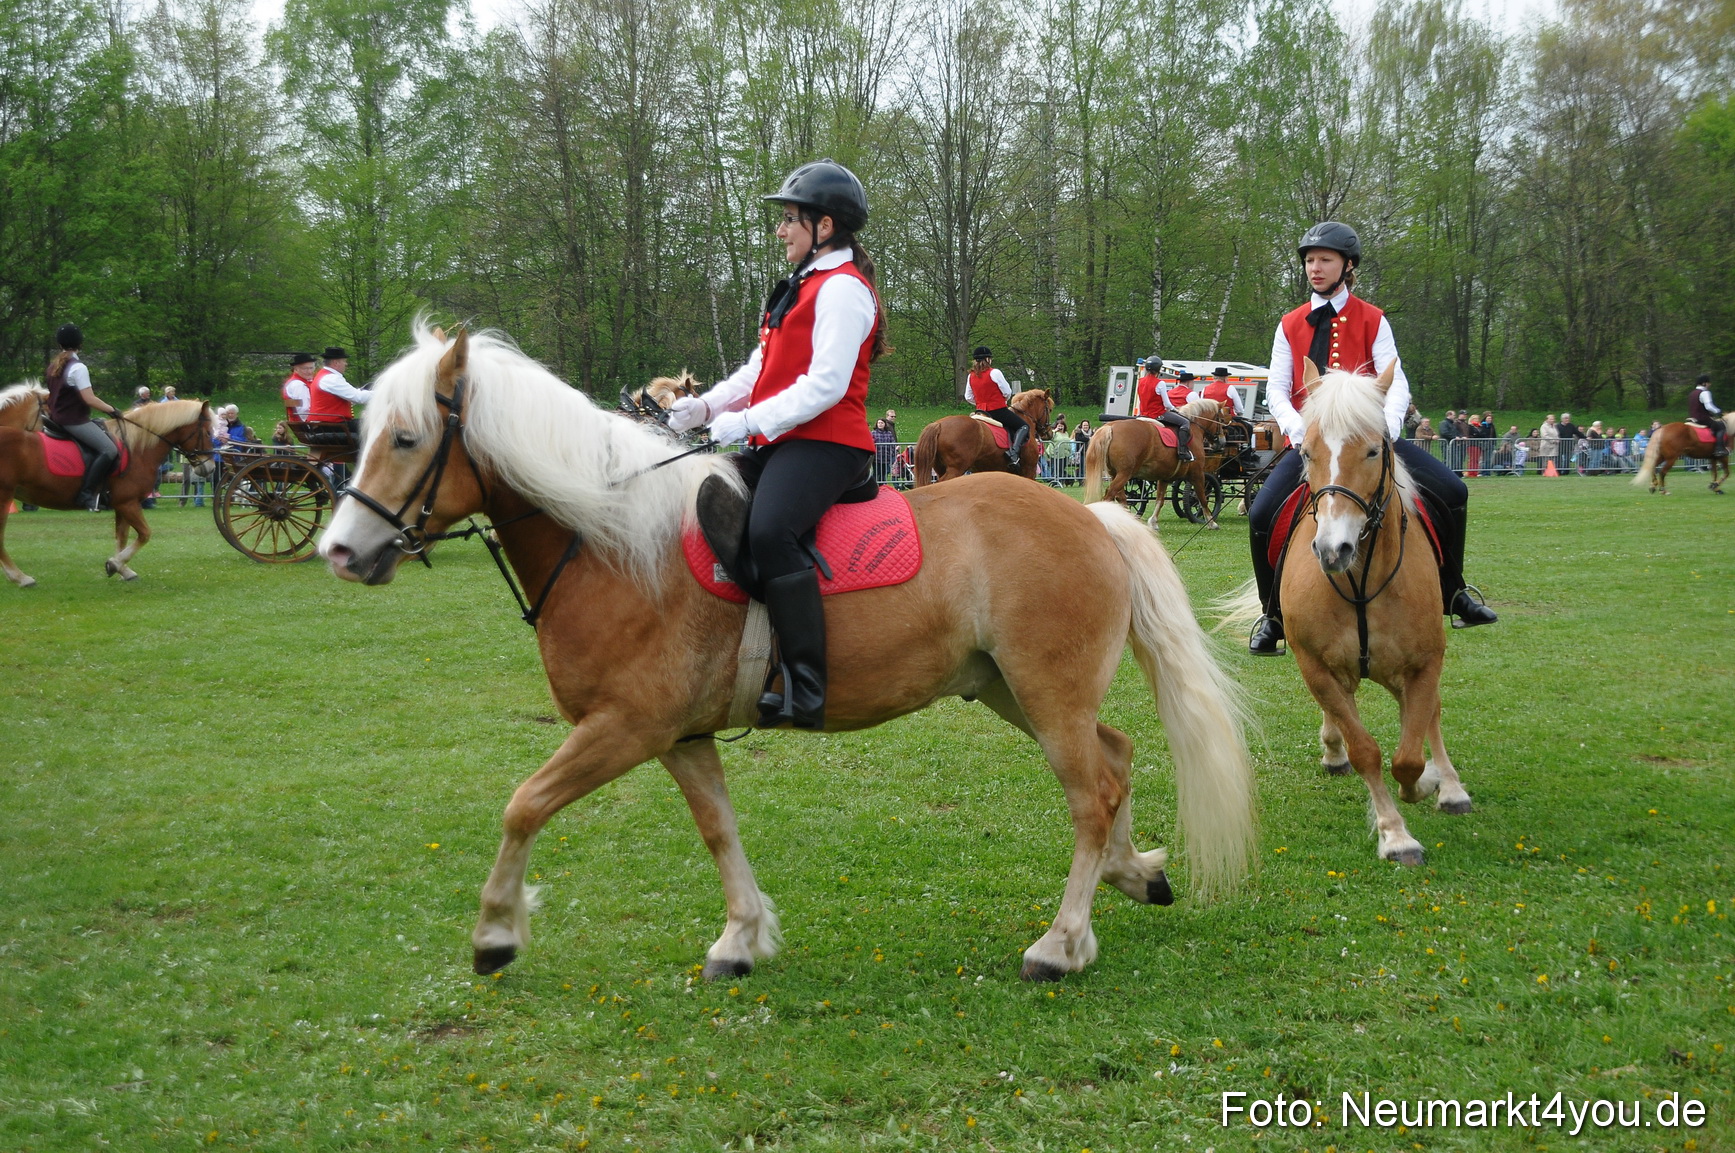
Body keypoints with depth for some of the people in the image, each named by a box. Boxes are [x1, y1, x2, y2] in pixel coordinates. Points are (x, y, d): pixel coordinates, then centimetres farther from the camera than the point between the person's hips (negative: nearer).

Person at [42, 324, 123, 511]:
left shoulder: (54, 365, 12)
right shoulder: (78, 368, -16)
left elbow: (50, 393, 20)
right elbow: (89, 399, -20)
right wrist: (112, 409, -10)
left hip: (57, 417, 10)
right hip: (74, 421, -10)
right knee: (110, 450, -20)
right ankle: (87, 493, -25)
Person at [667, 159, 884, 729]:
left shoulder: (842, 289, -9)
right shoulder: (804, 287, 23)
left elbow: (826, 384, -20)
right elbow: (759, 370, 20)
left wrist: (747, 421, -21)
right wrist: (707, 406, 3)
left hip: (824, 442, -11)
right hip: (781, 441, 11)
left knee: (769, 529, -34)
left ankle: (805, 689, -34)